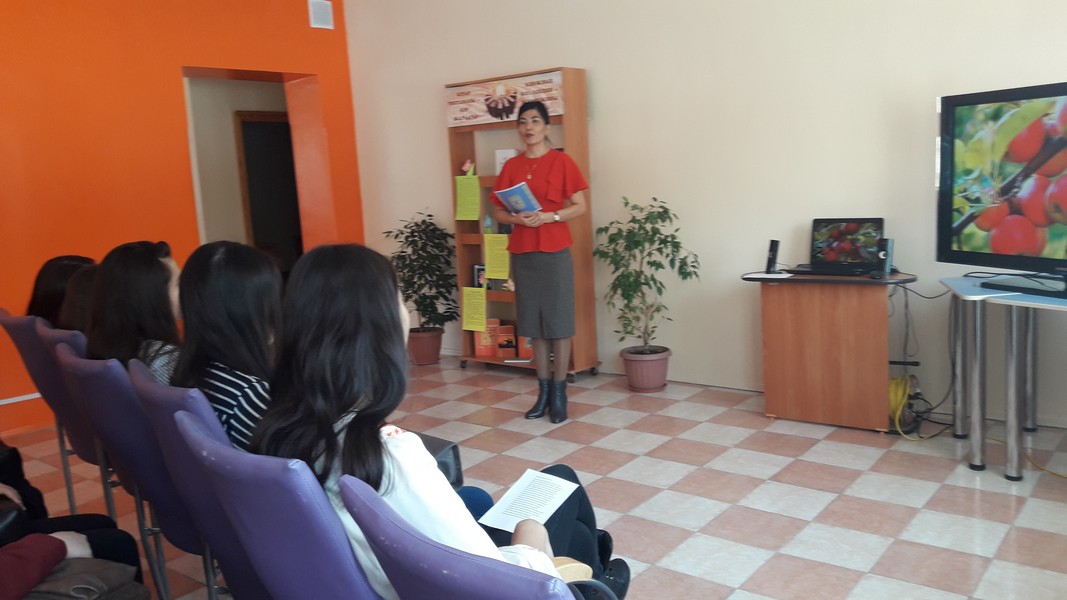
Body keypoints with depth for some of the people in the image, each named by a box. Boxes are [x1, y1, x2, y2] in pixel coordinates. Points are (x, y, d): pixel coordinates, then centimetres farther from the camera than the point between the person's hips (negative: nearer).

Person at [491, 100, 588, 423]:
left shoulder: (562, 161, -1)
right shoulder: (511, 166, 9)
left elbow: (580, 207, -3)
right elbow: (497, 211, 10)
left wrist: (547, 216, -17)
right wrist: (516, 218, -10)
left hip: (555, 252, -3)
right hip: (522, 253, 4)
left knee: (559, 322, 0)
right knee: (534, 324, 7)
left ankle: (559, 393, 9)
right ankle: (543, 390, 17)